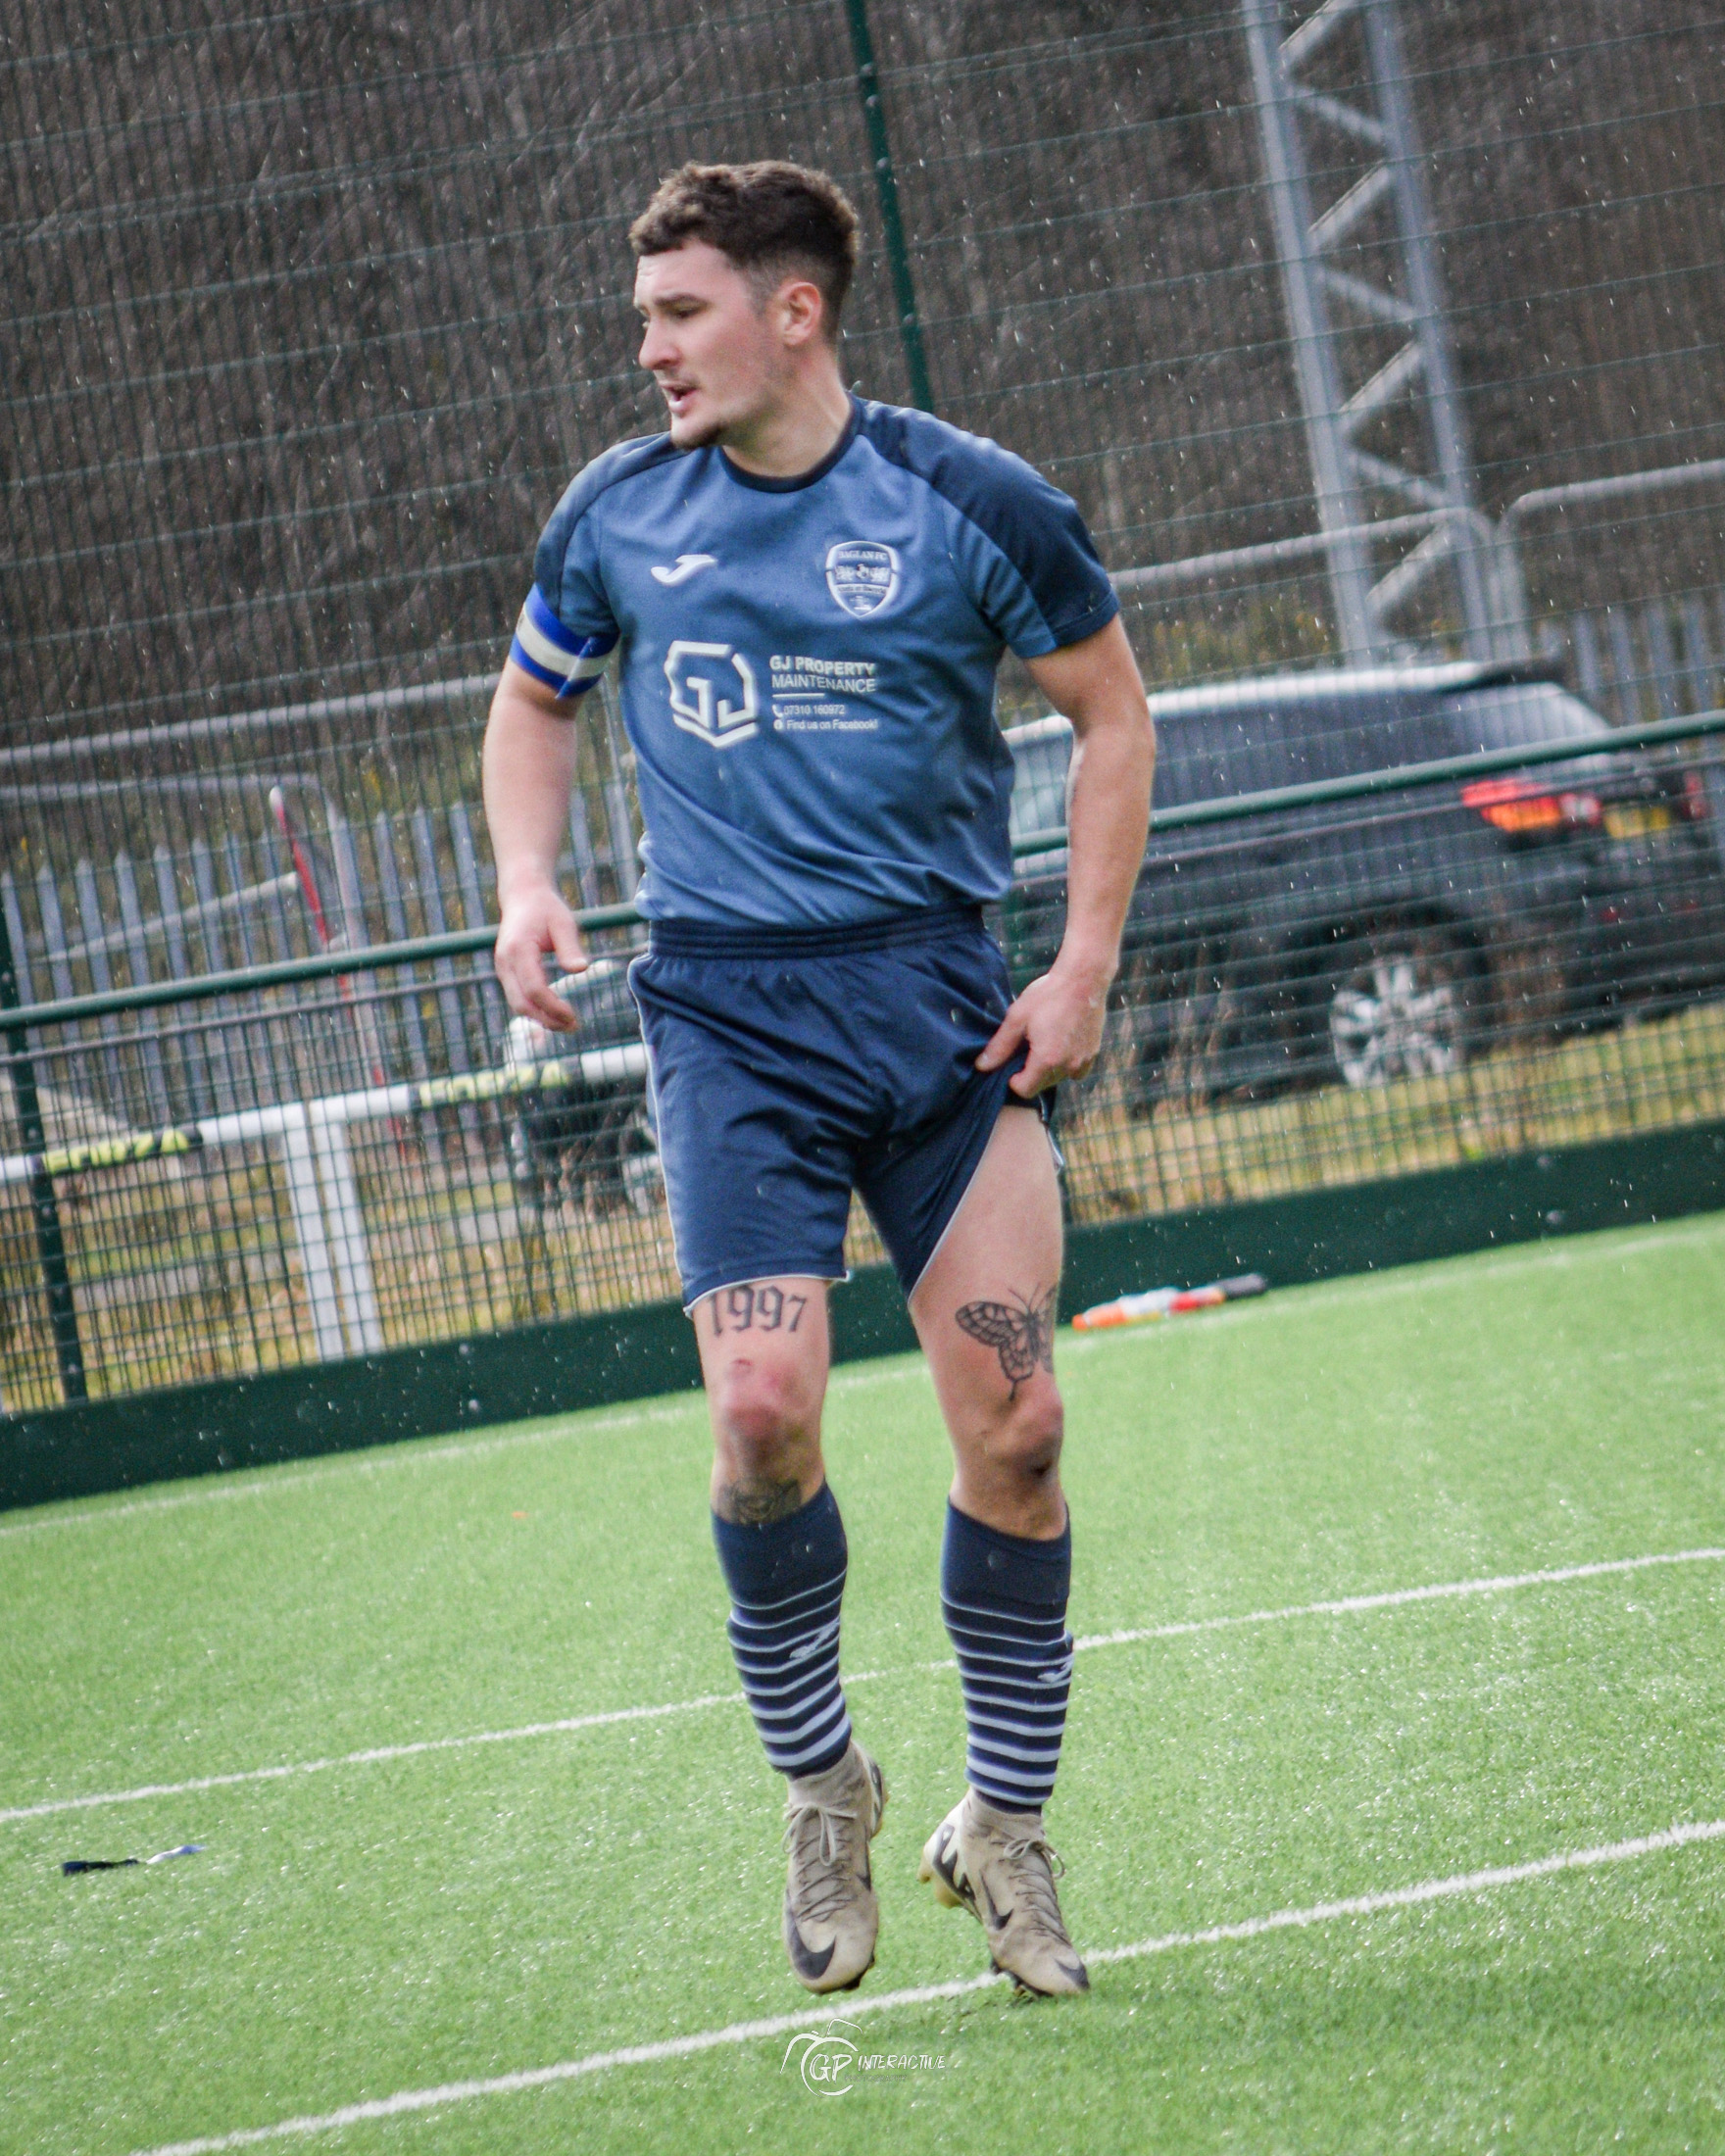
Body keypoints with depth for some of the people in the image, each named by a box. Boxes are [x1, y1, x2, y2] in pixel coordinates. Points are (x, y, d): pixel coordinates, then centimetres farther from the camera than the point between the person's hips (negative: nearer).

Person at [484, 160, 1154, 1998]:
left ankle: (1003, 1826, 14)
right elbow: (533, 700, 22)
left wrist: (1086, 966, 1)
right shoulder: (617, 514, 5)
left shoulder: (968, 502, -3)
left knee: (1012, 1420, -5)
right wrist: (526, 884, 4)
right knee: (764, 1408, -15)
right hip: (728, 1008, 1)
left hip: (940, 993, -1)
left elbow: (1111, 711, 8)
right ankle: (818, 1784, 9)